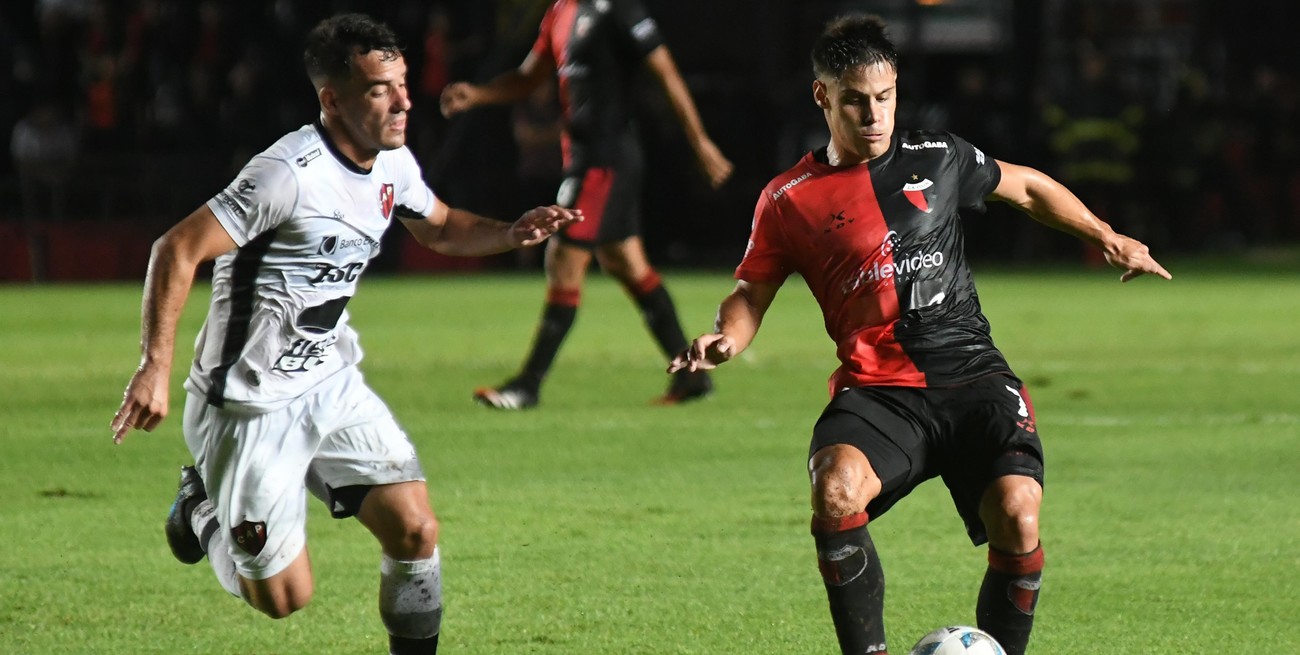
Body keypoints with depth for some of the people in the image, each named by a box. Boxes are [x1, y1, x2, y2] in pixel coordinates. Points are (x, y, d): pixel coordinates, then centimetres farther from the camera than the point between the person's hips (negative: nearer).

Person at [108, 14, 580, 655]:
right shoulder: (292, 174, -25)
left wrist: (510, 233, 2)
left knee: (415, 531, -5)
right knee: (283, 597, -1)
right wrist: (155, 367, -33)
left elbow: (440, 227, 23)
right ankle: (203, 508, 27)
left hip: (332, 385, 7)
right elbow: (177, 249, -25)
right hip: (251, 406, -7)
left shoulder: (392, 163, 1)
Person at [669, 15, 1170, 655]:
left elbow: (1027, 187, 26)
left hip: (972, 378, 1)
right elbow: (751, 293, 11)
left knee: (1017, 515, -24)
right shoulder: (790, 199, 6)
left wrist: (1106, 236, 18)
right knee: (837, 489, -33)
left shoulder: (938, 158, 10)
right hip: (876, 391, -1)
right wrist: (725, 337, -10)